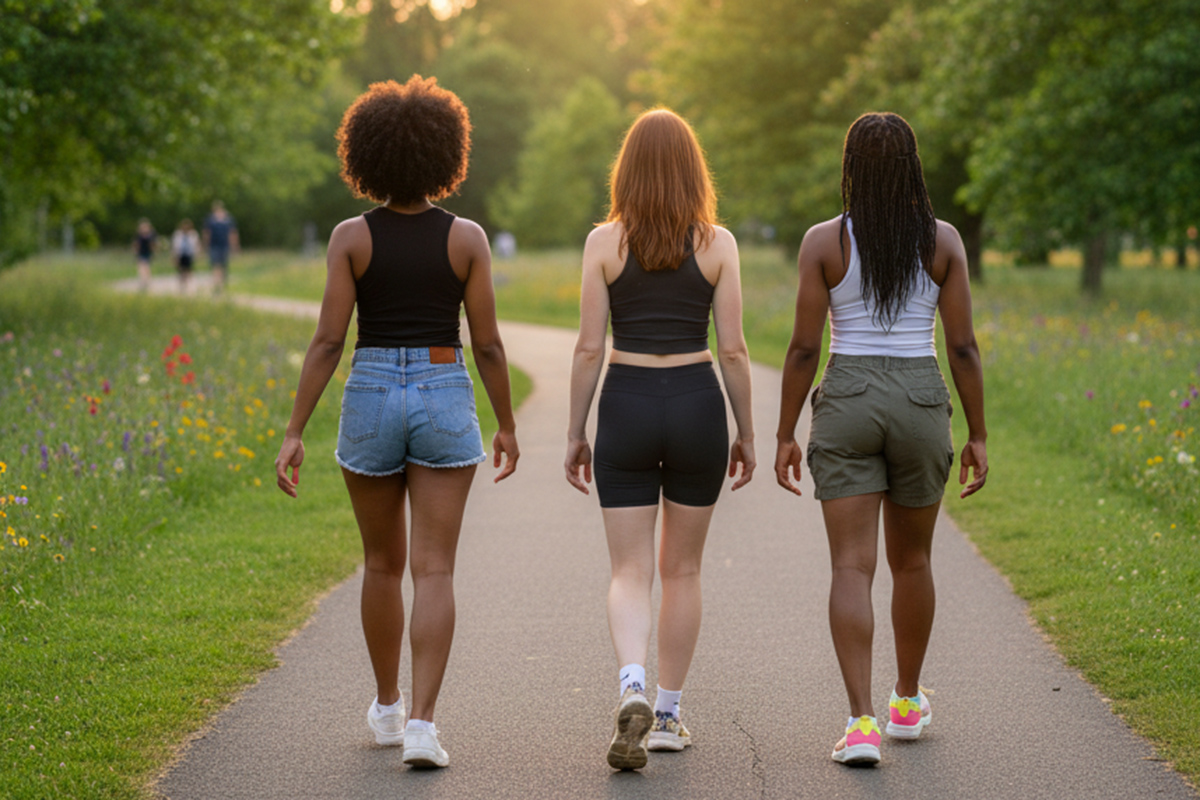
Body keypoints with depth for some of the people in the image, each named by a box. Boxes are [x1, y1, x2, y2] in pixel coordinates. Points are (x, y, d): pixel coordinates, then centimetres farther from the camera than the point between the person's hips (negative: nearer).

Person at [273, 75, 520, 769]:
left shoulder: (351, 237, -5)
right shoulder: (466, 238, -4)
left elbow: (329, 339, -9)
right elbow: (487, 343, -2)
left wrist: (295, 433, -6)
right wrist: (507, 424, 10)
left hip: (371, 400, 1)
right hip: (445, 403, -1)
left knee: (383, 563, 19)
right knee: (435, 572, -1)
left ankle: (387, 707, 31)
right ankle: (423, 725, -13)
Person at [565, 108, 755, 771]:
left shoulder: (604, 242, -3)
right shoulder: (717, 243, -2)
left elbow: (588, 349, -3)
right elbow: (733, 350, -2)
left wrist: (576, 433, 6)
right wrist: (745, 432, 8)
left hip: (625, 406, -1)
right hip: (697, 405, 1)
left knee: (629, 572, 4)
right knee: (682, 569, 14)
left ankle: (634, 689, -20)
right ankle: (668, 715, 19)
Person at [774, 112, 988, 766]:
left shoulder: (823, 241, -5)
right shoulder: (943, 241, -1)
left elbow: (804, 348, -5)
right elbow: (963, 346, -2)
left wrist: (784, 436, 3)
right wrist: (978, 435, 6)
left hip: (846, 406, -1)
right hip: (920, 405, 2)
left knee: (852, 568, -3)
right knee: (911, 560, 20)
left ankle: (861, 721, -15)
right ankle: (907, 702, 34)